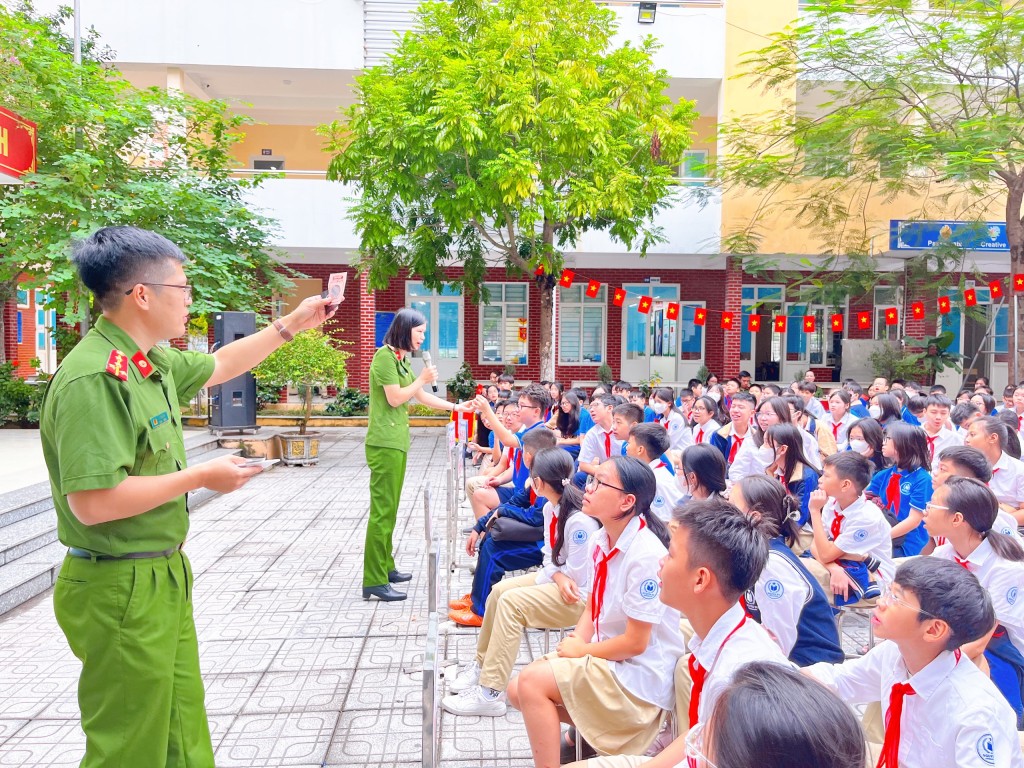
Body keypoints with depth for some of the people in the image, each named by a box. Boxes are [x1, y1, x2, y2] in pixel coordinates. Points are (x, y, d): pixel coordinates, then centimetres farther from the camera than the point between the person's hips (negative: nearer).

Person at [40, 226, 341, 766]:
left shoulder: (152, 363, 6)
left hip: (164, 578, 9)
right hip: (122, 591, -9)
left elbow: (218, 366, 26)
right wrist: (201, 477, -19)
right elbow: (92, 502, -28)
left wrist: (291, 325, 24)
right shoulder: (92, 378, -23)